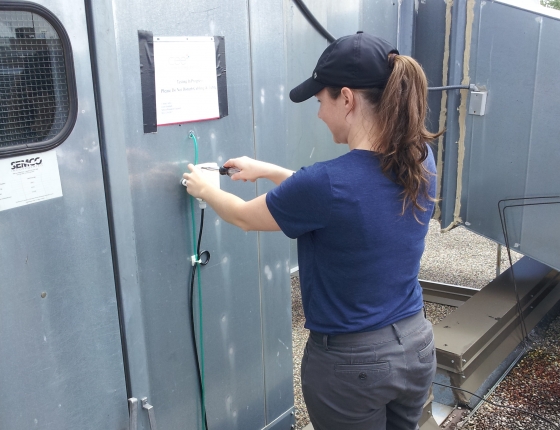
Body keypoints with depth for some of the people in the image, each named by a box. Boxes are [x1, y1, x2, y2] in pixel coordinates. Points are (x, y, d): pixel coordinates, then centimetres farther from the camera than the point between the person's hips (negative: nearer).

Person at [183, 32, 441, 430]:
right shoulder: (421, 160, -8)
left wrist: (203, 187, 12)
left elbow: (244, 217, -8)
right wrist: (268, 170, 11)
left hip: (351, 363, -6)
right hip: (416, 344, 6)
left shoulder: (326, 183, -27)